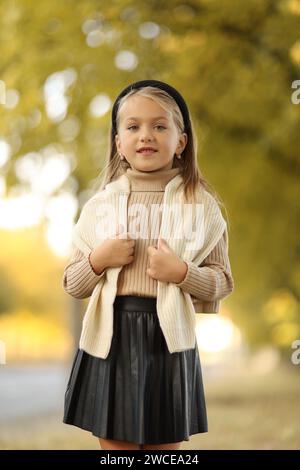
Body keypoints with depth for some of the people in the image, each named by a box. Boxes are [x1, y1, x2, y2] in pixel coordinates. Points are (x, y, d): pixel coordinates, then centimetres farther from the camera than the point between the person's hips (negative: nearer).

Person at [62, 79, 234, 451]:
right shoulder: (99, 205, 4)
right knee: (114, 444, 9)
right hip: (110, 336, 1)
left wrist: (182, 272, -15)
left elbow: (223, 282, 2)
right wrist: (97, 261, -11)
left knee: (165, 446, 9)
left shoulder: (201, 204, 0)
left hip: (168, 339, -1)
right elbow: (72, 285, 8)